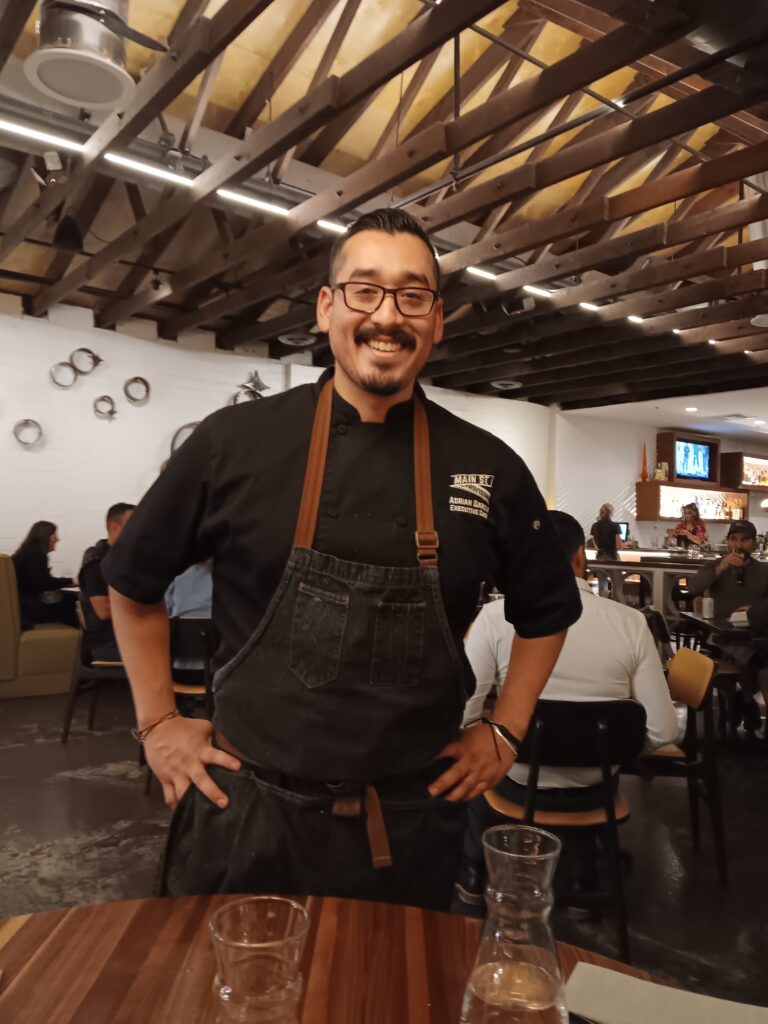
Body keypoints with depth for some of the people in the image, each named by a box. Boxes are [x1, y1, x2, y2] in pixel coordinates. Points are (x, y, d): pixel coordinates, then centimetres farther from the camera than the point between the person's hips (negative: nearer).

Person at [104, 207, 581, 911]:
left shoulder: (488, 468, -4)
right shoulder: (235, 442, -8)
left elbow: (548, 609, 11)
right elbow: (133, 579, 6)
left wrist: (505, 733, 7)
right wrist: (157, 722, 4)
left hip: (409, 823, 2)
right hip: (246, 816, -1)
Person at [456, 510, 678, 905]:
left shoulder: (496, 616, -19)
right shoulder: (631, 621, -14)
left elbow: (461, 717, -17)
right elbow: (663, 731, -12)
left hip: (518, 784, -1)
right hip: (595, 789, 2)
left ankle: (474, 872, 49)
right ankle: (582, 880, 48)